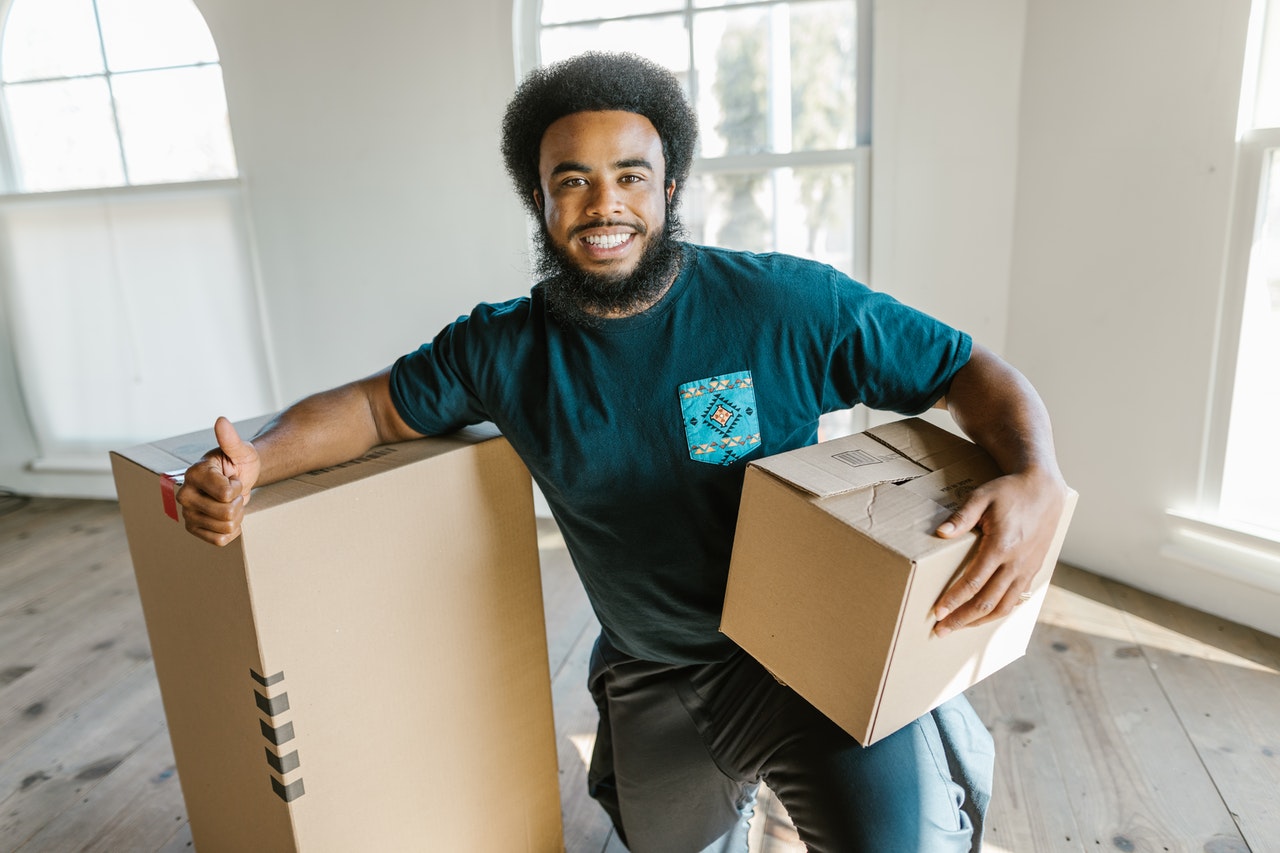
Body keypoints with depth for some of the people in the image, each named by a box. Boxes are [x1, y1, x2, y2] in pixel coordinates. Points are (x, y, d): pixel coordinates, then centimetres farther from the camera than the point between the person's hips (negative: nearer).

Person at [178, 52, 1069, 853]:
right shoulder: (505, 350, -6)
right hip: (651, 680, 4)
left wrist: (1037, 479, -31)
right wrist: (255, 463, -12)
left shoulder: (786, 304, -16)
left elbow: (970, 370, -11)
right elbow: (376, 404, 5)